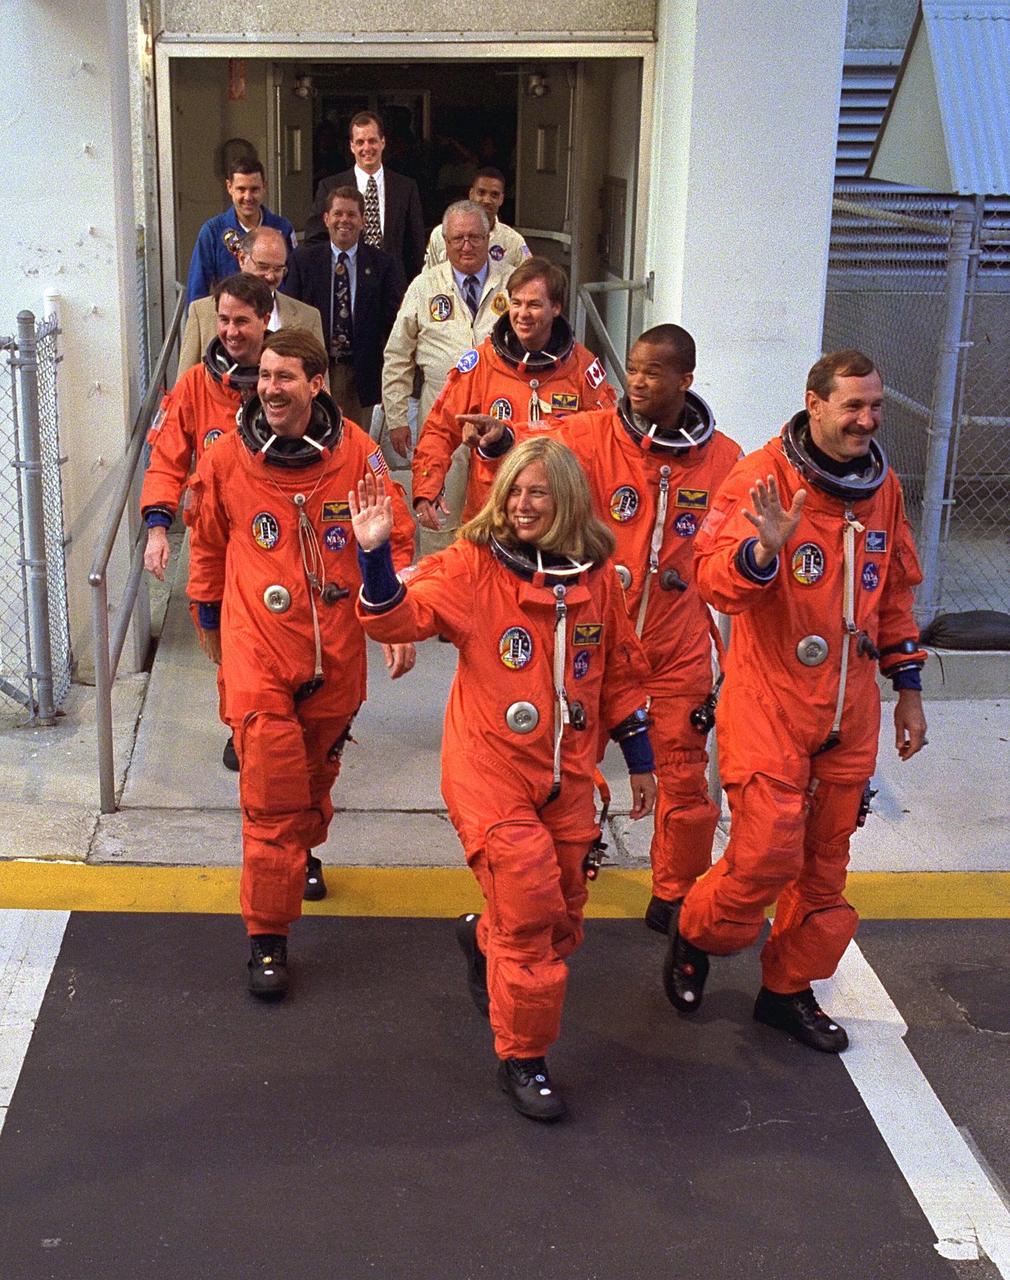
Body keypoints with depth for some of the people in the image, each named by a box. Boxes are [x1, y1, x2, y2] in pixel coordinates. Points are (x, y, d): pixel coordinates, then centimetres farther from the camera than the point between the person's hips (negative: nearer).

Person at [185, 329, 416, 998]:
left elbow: (396, 537, 3)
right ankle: (268, 938, 3)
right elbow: (208, 544, 11)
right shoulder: (227, 459, -5)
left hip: (336, 651, 2)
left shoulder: (355, 451, -6)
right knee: (271, 796, -8)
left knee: (317, 775, 21)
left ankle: (303, 854, 52)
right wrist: (210, 621, 20)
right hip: (258, 650, -2)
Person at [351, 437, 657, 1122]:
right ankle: (523, 1058, 8)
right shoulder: (474, 565, -8)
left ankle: (483, 938, 49)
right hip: (490, 771, -4)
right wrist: (376, 555, -36)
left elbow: (621, 672, 13)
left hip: (567, 776, 5)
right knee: (530, 900, -13)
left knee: (561, 922, 13)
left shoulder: (597, 577, 3)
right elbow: (400, 617, -20)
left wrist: (640, 757, 17)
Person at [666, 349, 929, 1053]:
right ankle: (694, 937, 22)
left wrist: (908, 687, 17)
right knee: (769, 851, -8)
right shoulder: (762, 476, -13)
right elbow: (714, 578, -22)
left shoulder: (884, 486, 6)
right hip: (769, 704, -6)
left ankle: (789, 988, 30)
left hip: (850, 710, 6)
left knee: (826, 862, 12)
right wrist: (765, 548, -42)